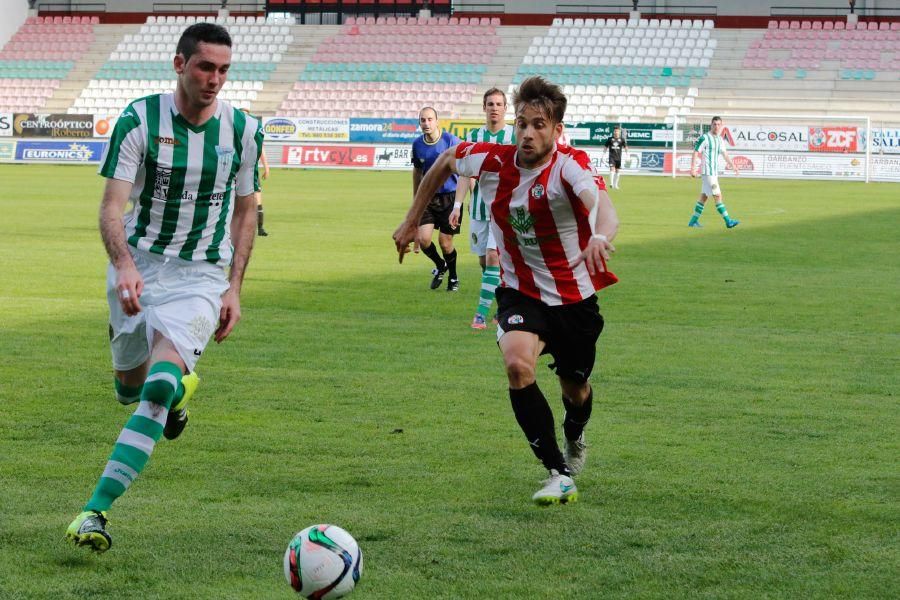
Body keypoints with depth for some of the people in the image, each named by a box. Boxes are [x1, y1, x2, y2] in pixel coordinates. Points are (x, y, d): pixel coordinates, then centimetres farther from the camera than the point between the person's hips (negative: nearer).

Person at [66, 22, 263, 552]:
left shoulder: (243, 130, -4)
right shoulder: (139, 120, -10)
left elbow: (245, 210, 9)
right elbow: (112, 205, -15)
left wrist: (235, 287, 2)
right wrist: (124, 265, -33)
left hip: (202, 277, -1)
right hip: (138, 264, 1)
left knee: (161, 384, -21)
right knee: (130, 382, 15)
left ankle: (96, 511, -23)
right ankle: (177, 390, 56)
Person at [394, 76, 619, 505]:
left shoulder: (569, 166, -26)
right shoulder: (493, 161, -14)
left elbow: (602, 207, -46)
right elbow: (446, 160, 9)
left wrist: (601, 238, -70)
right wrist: (412, 221, 11)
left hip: (574, 297, -1)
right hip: (521, 293, 1)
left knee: (574, 386, 17)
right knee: (517, 364, -28)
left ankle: (574, 439, 56)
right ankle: (559, 474, -20)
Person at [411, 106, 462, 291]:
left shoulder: (451, 140, -13)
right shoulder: (417, 144, 0)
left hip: (451, 197, -3)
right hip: (428, 198, 3)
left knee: (445, 242, -1)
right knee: (423, 239, -10)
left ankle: (453, 276, 26)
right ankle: (440, 266, 22)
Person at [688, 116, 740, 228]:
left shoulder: (719, 139, 13)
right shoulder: (704, 138, -11)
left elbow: (724, 154, 21)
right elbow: (695, 153, -12)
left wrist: (733, 166, 15)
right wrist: (693, 169, -18)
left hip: (715, 172, 8)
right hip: (708, 172, -8)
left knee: (704, 197, 10)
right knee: (718, 196, -9)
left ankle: (693, 221, 15)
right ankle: (728, 221, -10)